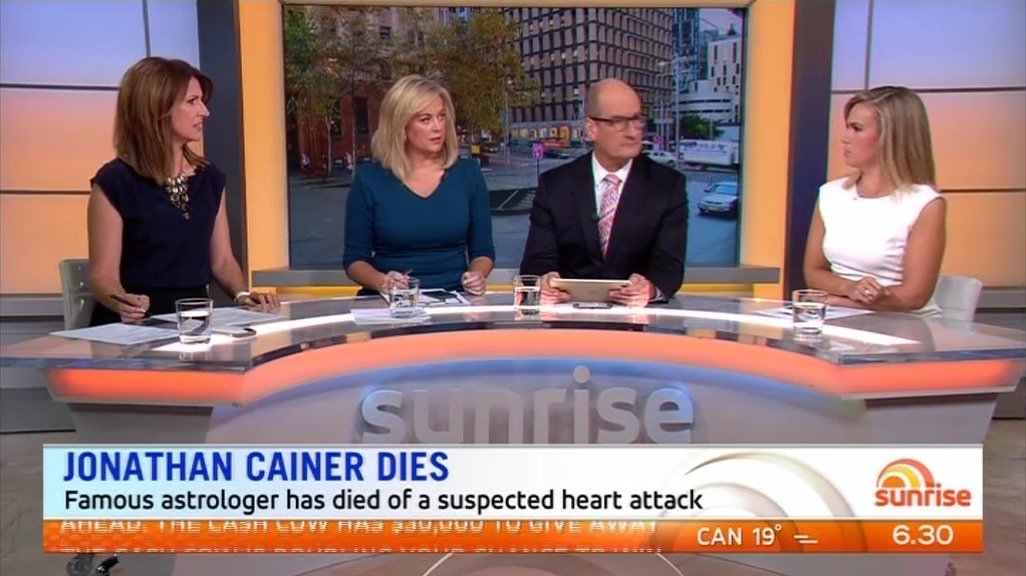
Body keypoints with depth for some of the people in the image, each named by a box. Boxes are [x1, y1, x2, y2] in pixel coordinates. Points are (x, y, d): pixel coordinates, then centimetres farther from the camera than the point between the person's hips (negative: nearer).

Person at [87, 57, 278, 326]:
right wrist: (122, 302, -28)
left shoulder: (210, 178, 9)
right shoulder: (114, 182, -7)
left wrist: (242, 294, -6)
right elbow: (103, 274, -8)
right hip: (136, 325, -3)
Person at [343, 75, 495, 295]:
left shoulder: (468, 173, 6)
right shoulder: (369, 179, 1)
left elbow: (482, 250, 11)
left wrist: (477, 275, -10)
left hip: (453, 300, 1)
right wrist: (381, 281, -15)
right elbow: (354, 258, 5)